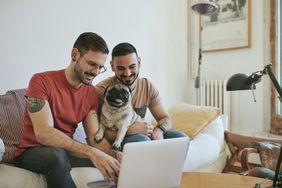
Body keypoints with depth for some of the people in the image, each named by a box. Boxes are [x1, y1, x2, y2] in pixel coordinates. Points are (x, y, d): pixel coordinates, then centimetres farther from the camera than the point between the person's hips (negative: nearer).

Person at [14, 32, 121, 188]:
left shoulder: (92, 93, 0)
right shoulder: (41, 81, -16)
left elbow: (94, 137, -5)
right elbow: (43, 133, -28)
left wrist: (115, 155, -27)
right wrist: (91, 153, -39)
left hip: (66, 151, 4)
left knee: (119, 161, -17)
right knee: (56, 155, -38)